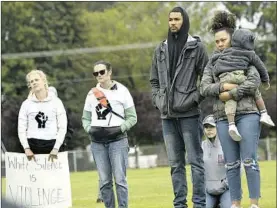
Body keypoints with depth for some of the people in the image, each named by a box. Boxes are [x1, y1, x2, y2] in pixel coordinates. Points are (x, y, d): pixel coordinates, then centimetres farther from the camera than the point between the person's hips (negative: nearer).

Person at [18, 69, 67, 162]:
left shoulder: (56, 102, 6)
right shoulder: (26, 104, 10)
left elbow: (62, 127, 3)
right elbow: (21, 128, 7)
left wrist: (56, 148, -7)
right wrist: (26, 148, -5)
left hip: (51, 144, -1)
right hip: (32, 145, 1)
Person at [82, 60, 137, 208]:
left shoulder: (121, 91, 1)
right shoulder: (92, 94, 11)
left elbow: (132, 118, 2)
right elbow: (85, 118, 17)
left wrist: (119, 129, -13)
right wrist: (90, 129, -3)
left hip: (117, 140, -3)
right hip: (97, 142, 3)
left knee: (120, 179, -8)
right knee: (104, 181, 4)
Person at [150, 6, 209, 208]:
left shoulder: (197, 47, 0)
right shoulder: (161, 49, 13)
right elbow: (154, 80, 20)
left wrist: (195, 98, -11)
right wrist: (158, 100, 7)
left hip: (189, 113, -5)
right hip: (167, 115, 5)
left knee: (195, 160, -4)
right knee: (176, 163, 8)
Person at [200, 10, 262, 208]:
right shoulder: (212, 63, 14)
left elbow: (254, 82, -8)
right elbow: (204, 88, 3)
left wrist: (231, 94, -11)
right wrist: (222, 87, -13)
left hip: (247, 114, -3)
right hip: (224, 117, 4)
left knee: (249, 160, -8)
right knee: (231, 164, 4)